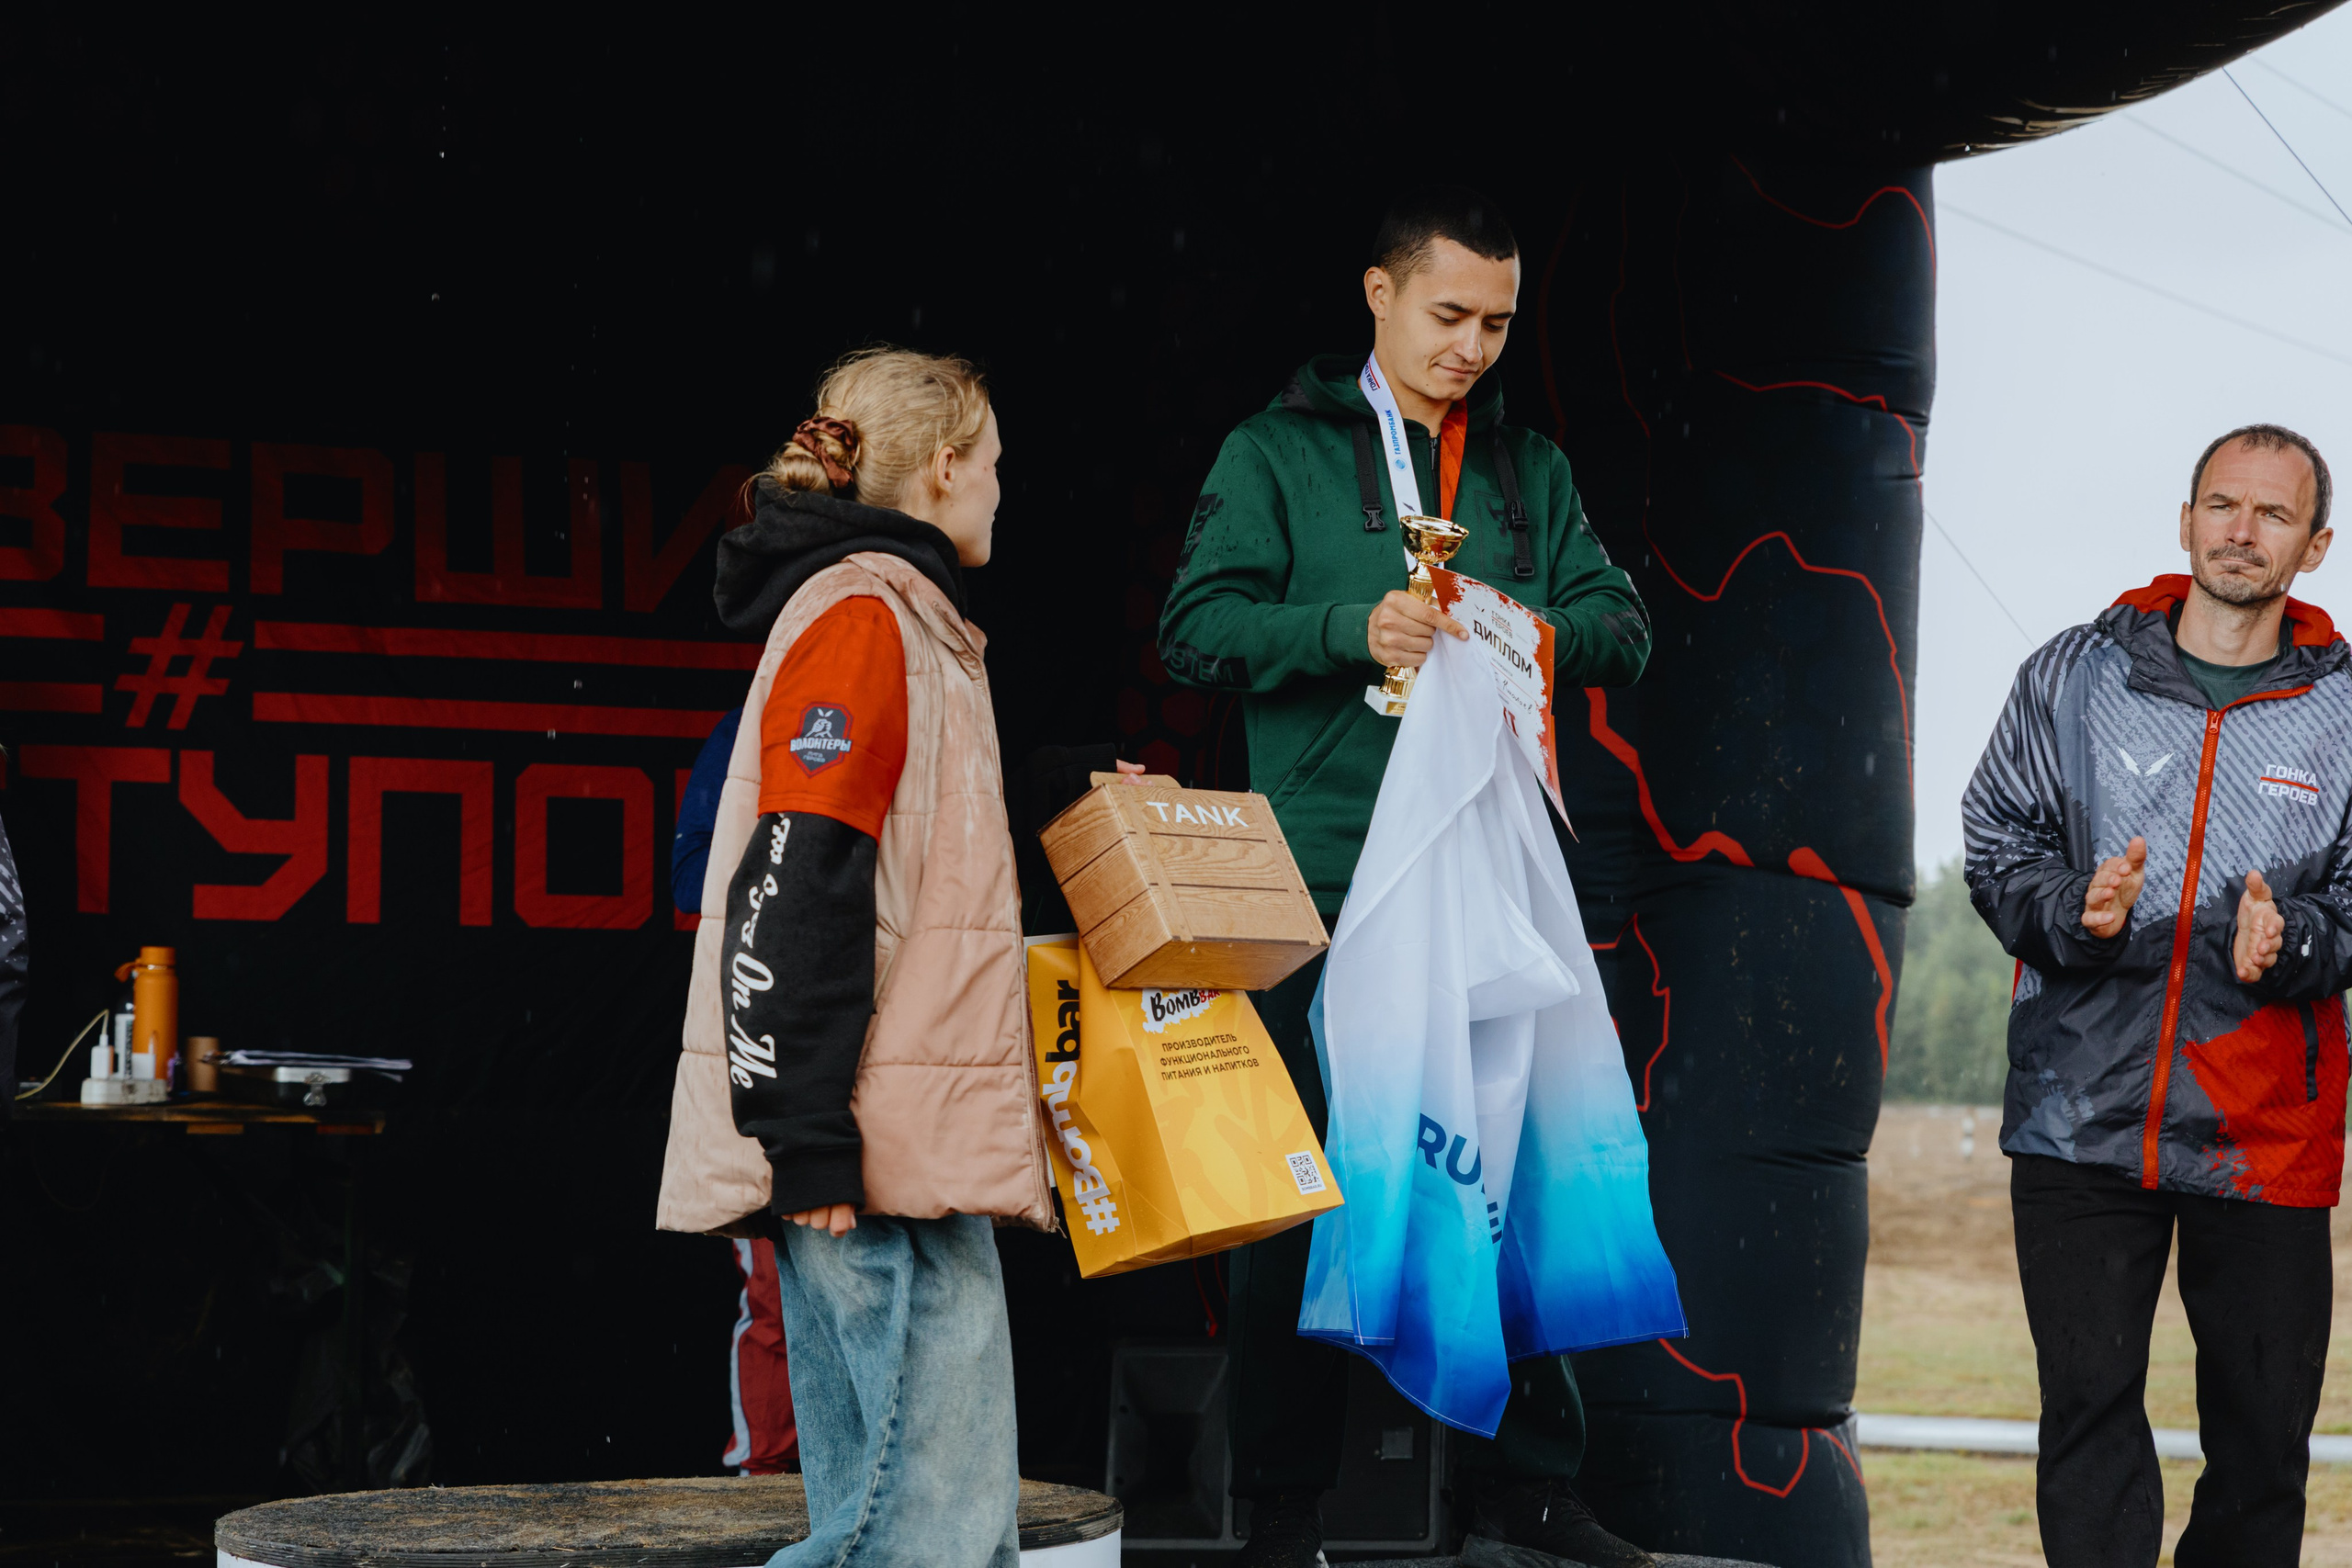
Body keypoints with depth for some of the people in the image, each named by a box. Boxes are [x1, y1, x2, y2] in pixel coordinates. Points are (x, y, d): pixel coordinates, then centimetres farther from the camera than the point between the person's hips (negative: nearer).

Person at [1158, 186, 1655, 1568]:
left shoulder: (1532, 471, 18)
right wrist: (1353, 629, -17)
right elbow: (1200, 627, -2)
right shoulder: (1280, 452, 7)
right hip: (1325, 872, -3)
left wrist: (1526, 627, -10)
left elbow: (1624, 630, 12)